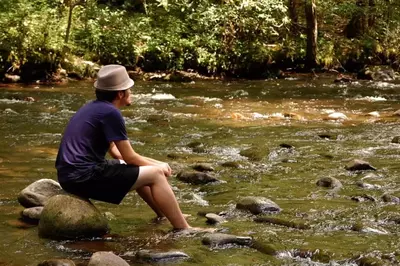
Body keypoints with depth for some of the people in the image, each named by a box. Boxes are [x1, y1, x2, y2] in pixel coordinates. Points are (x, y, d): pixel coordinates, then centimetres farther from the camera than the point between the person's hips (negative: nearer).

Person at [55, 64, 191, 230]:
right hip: (85, 177, -10)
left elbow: (117, 153, 21)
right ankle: (183, 229, 0)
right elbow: (129, 157, -8)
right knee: (155, 175, -4)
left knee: (138, 170, 27)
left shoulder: (94, 108, 16)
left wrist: (155, 163, 17)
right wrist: (158, 166, 10)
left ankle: (168, 217, 32)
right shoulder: (110, 112, -13)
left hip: (71, 175, 10)